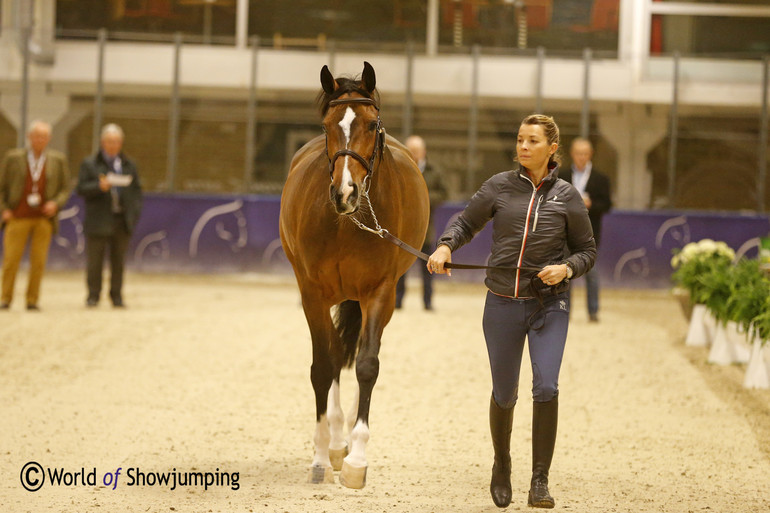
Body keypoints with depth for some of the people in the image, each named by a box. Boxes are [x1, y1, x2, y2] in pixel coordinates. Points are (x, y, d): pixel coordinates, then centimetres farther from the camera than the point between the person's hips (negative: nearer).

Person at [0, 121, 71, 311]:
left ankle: (32, 300, 4)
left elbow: (65, 189, 10)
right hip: (18, 217, -1)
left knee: (38, 261, -3)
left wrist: (56, 204, -8)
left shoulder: (58, 160, 7)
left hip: (44, 218, 1)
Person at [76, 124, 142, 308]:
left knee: (119, 261, 4)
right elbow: (81, 189, -3)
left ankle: (117, 296, 10)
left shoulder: (129, 165, 15)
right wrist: (99, 187, -20)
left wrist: (135, 212, 1)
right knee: (94, 261, -3)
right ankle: (93, 296, 3)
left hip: (122, 221, 3)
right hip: (98, 222, -2)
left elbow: (137, 190, 14)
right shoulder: (89, 164, 6)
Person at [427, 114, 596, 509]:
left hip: (549, 304, -1)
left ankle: (540, 483, -9)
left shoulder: (566, 196, 0)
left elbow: (587, 250, 8)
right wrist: (445, 246, -9)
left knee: (546, 387, -17)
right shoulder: (500, 187, 1)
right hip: (503, 304, 1)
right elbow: (466, 223, 11)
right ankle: (501, 466, 36)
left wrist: (566, 269, -13)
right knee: (504, 394, 9)